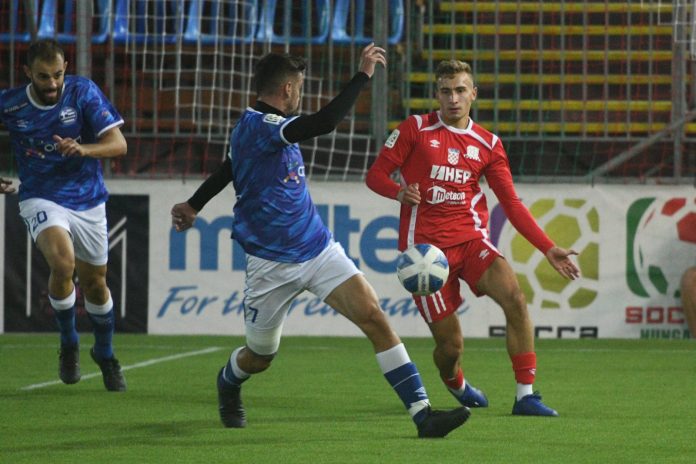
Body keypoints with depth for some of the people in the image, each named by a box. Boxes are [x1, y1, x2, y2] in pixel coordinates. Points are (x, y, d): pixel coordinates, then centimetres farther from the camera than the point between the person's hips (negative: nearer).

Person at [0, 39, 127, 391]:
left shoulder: (83, 92, -12)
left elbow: (118, 144, -15)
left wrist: (83, 150, -35)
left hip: (88, 200, 2)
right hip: (41, 200, -2)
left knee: (94, 283, 12)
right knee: (63, 264, -28)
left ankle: (105, 353, 39)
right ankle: (68, 343, -3)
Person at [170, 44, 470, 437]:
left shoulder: (263, 125, 10)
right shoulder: (258, 126, -20)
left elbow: (229, 167, 28)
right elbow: (325, 122, -35)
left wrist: (193, 205, 43)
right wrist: (364, 74, -28)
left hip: (320, 250, 7)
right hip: (273, 265, -7)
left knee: (373, 316, -13)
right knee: (259, 357, 10)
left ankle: (422, 413, -18)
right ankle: (228, 385, 48)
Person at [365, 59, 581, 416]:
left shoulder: (488, 144, 9)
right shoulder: (416, 129, 1)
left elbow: (511, 204, 10)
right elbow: (375, 175, 1)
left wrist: (548, 249, 2)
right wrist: (400, 192, -22)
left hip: (472, 239, 3)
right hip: (427, 245, -3)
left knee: (514, 296, -25)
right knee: (450, 344, -6)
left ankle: (525, 396, -18)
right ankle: (456, 385, 33)